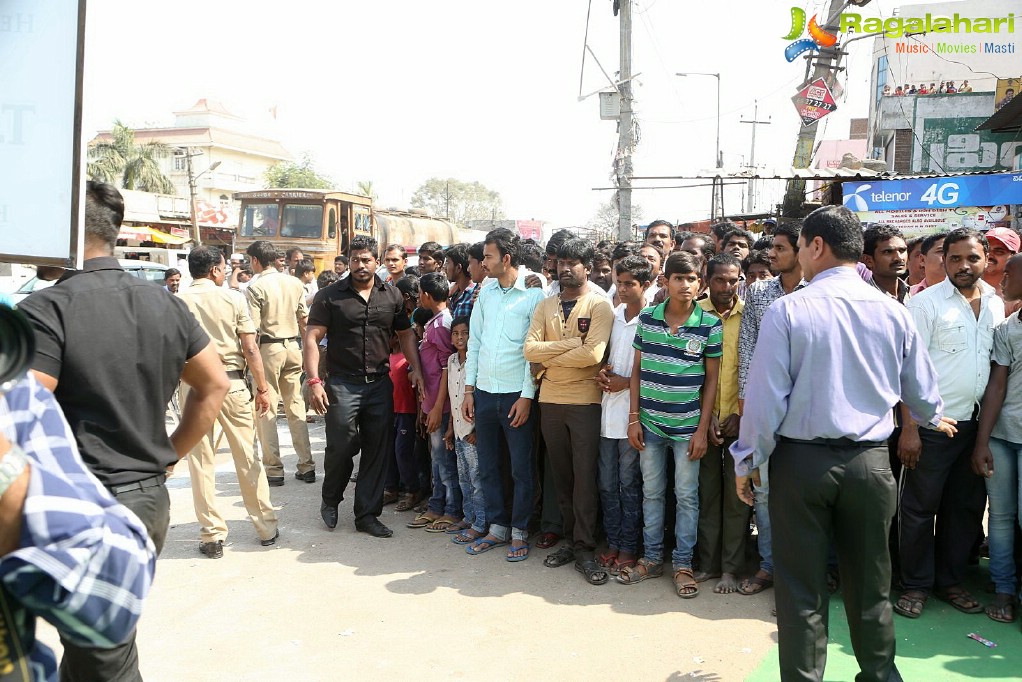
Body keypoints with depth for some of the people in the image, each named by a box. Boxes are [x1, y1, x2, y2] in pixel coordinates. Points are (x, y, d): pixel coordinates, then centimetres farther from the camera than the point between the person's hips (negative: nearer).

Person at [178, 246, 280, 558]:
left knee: (201, 461, 7)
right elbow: (250, 350, -5)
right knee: (247, 457, 9)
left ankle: (212, 536, 11)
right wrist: (262, 388, 2)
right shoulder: (232, 301, -3)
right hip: (231, 382, 0)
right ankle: (266, 528, 18)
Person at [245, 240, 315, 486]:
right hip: (293, 346, 5)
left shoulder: (255, 288, -10)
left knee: (266, 411, 3)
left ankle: (274, 469, 5)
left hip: (268, 348, -5)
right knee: (296, 407, 11)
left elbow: (252, 328, -14)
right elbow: (304, 320, 10)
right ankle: (306, 466, 12)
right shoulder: (295, 283, 6)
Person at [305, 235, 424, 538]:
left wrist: (416, 368, -1)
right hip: (343, 384, -3)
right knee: (341, 447, 1)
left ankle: (367, 515, 19)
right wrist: (314, 380, -16)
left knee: (377, 450, 6)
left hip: (380, 384, 3)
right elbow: (312, 337, -6)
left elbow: (406, 334, 13)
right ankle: (330, 501, 30)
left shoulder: (392, 295, 7)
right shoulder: (330, 295, -2)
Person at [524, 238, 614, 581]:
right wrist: (572, 342, -13)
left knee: (585, 476, 0)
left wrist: (547, 360, -9)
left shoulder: (600, 305, -4)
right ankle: (570, 539, 23)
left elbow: (593, 354, -18)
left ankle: (584, 549, 7)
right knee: (561, 475, 11)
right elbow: (530, 349, -4)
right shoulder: (545, 306, 10)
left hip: (585, 401, -4)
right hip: (550, 401, 5)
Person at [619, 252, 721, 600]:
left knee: (687, 496, 8)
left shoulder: (710, 325, -7)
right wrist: (634, 418, 1)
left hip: (687, 426, -2)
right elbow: (637, 370, 5)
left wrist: (703, 429, -5)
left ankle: (683, 564, 22)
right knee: (651, 492, 13)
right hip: (650, 424, 3)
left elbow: (711, 380, -2)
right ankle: (651, 558, 27)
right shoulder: (647, 318, -1)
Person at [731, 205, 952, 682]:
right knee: (869, 583, 19)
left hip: (801, 461, -3)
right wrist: (934, 418, 34)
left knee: (801, 588, 8)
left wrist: (748, 461, -1)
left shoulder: (787, 310, -12)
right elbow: (921, 389, 12)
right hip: (870, 463, 4)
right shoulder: (893, 312, -1)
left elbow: (765, 396, -13)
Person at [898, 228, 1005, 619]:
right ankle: (916, 585, 17)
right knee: (920, 507, 3)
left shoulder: (996, 305, 9)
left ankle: (950, 581, 28)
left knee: (966, 507, 13)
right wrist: (909, 428, -16)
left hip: (977, 424, 6)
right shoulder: (925, 303, -8)